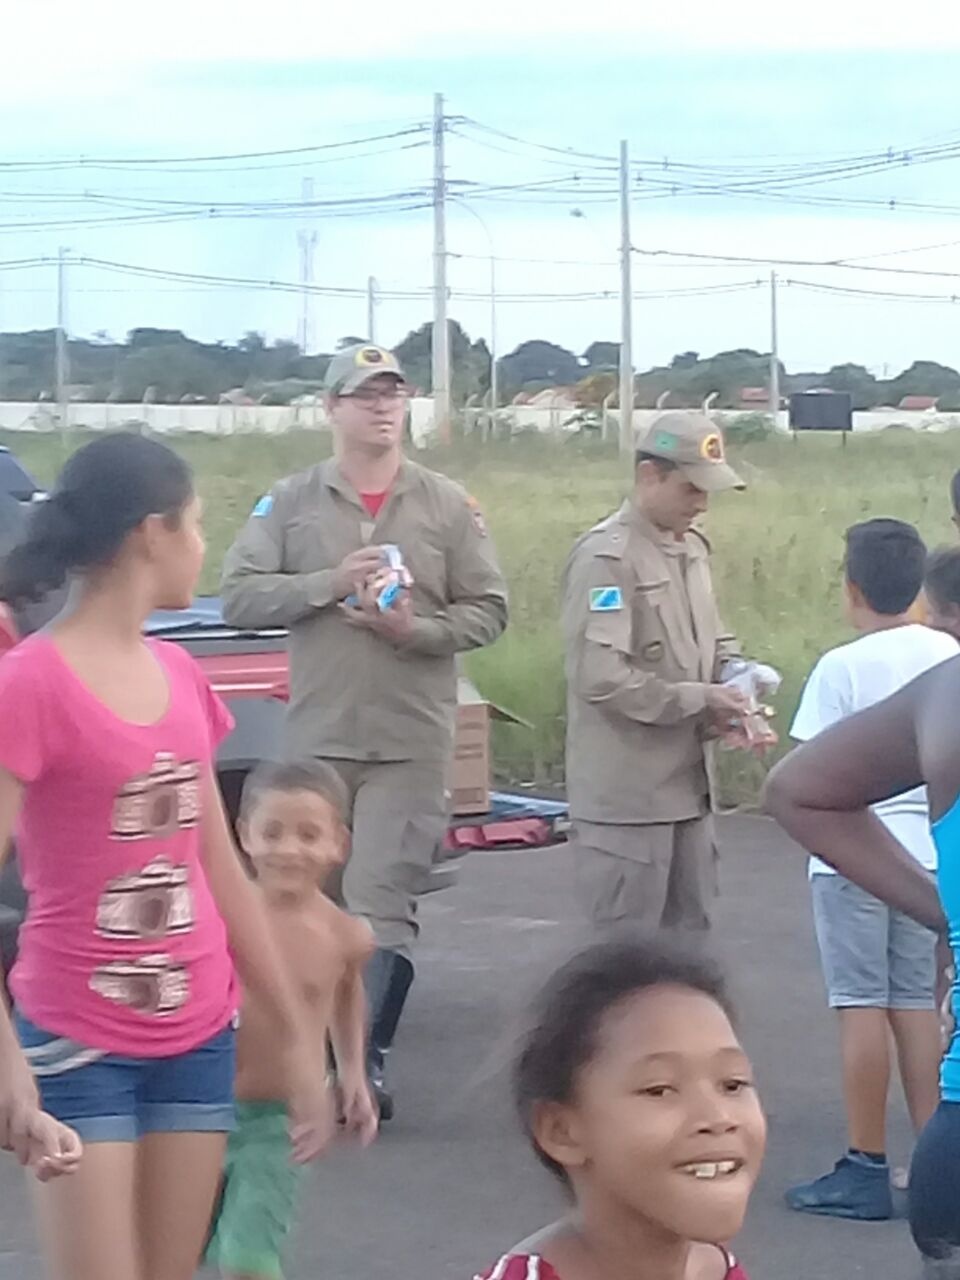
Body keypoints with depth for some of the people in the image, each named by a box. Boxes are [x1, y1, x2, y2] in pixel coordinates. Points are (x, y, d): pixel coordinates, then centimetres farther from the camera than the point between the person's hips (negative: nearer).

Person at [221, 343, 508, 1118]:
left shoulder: (448, 507, 3)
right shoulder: (290, 503, 4)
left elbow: (488, 611, 2)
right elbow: (239, 596, -3)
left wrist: (417, 629, -15)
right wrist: (329, 583, -15)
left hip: (412, 743, -1)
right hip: (318, 738, 2)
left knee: (383, 906, -8)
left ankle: (363, 1062, -5)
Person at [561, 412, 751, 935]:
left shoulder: (692, 547, 11)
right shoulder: (605, 557, -17)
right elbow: (600, 677, -24)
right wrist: (697, 701, -19)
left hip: (689, 783, 9)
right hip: (626, 792, -9)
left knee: (691, 935, 15)